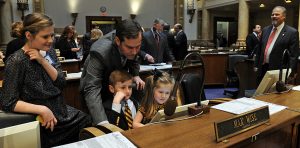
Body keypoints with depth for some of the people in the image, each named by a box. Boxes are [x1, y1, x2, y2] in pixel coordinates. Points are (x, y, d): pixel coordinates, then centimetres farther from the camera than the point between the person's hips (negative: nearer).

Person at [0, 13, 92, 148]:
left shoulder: (49, 52, 4)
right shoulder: (16, 61, -15)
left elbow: (61, 82, -3)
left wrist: (43, 61, -15)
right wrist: (42, 110, -26)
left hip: (62, 112, 6)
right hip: (42, 122, -6)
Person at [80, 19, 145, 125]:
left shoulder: (132, 42, -23)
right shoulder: (100, 52, -40)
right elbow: (92, 89, -44)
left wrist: (135, 75, -14)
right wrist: (103, 123, -54)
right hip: (98, 87, -5)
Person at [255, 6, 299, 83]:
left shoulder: (292, 32, -6)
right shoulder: (265, 30, 11)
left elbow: (294, 55, -8)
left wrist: (291, 73, -12)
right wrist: (256, 65, 12)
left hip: (278, 71, -5)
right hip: (262, 68, 5)